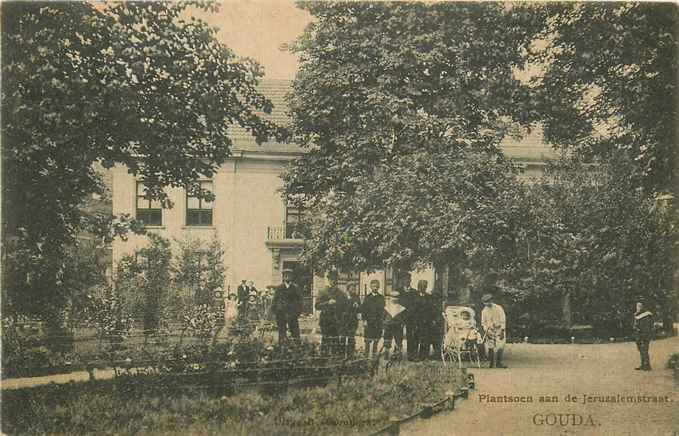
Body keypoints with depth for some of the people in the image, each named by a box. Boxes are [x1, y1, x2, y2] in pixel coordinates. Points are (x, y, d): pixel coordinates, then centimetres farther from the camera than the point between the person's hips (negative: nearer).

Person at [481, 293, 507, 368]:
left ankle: (499, 362, -11)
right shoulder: (484, 311, 6)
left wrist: (502, 330, -11)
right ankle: (492, 363, 5)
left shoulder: (499, 308, -3)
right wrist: (486, 331, -5)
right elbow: (483, 322, 10)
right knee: (490, 348, 0)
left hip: (499, 330, -2)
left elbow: (503, 320, -4)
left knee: (500, 347, -13)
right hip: (490, 331, 3)